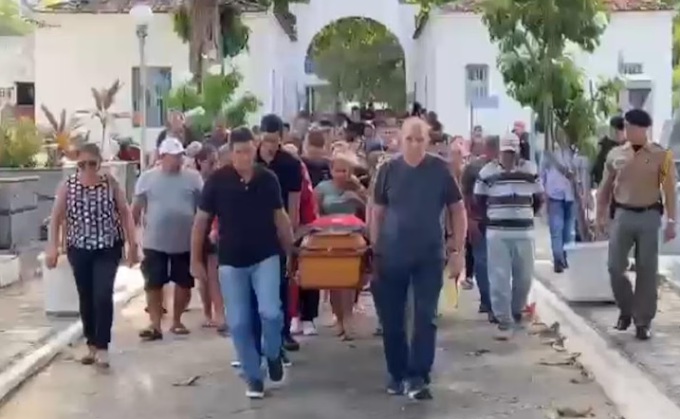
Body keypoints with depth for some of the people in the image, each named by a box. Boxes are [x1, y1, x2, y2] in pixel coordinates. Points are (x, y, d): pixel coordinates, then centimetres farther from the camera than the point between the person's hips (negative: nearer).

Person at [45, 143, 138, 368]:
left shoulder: (110, 183, -3)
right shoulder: (67, 185, -2)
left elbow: (125, 213, 1)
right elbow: (56, 218, 1)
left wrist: (133, 244, -4)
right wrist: (52, 247, -7)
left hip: (108, 248, -2)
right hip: (79, 250, 2)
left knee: (103, 296, -14)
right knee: (86, 298, 9)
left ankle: (102, 347, -8)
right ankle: (92, 345, 23)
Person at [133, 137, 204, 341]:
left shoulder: (193, 177, 0)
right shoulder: (147, 178, -1)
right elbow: (136, 208, 4)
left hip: (186, 243, 1)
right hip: (155, 243, -1)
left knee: (184, 284, 8)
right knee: (153, 285, 0)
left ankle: (177, 321, 25)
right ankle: (155, 325, 8)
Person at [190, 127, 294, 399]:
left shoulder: (268, 178, -2)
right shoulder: (217, 180, -7)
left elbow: (280, 216, 8)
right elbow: (201, 220, 0)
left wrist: (292, 252, 10)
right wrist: (195, 259, 0)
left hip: (266, 257, 0)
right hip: (231, 261, 0)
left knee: (270, 311, -17)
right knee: (239, 323, 2)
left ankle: (273, 353, 14)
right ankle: (253, 376, 18)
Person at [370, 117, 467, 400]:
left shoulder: (440, 169, -4)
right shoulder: (388, 170, -1)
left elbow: (457, 210, 2)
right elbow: (377, 212, 6)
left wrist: (457, 251, -2)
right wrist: (375, 251, 3)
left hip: (430, 255, -1)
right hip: (392, 256, 1)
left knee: (425, 317, -3)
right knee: (391, 318, 8)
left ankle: (418, 376, 4)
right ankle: (397, 373, 23)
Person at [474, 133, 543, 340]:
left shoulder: (530, 170, 5)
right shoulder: (487, 172, 0)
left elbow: (538, 198, 16)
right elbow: (479, 200, 9)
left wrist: (526, 215, 12)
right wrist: (492, 217, 7)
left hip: (524, 231, 2)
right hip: (497, 232, -2)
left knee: (524, 277, 9)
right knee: (499, 279, -4)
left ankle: (516, 312, 32)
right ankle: (504, 321, 2)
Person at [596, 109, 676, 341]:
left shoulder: (661, 155, -3)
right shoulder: (615, 154, 4)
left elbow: (669, 190, -2)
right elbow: (605, 187, 11)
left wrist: (670, 221, -6)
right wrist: (601, 214, 5)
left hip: (649, 217, -2)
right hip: (622, 215, 2)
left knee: (647, 270, 2)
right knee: (615, 267, -1)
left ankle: (643, 321, 12)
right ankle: (626, 309, 23)